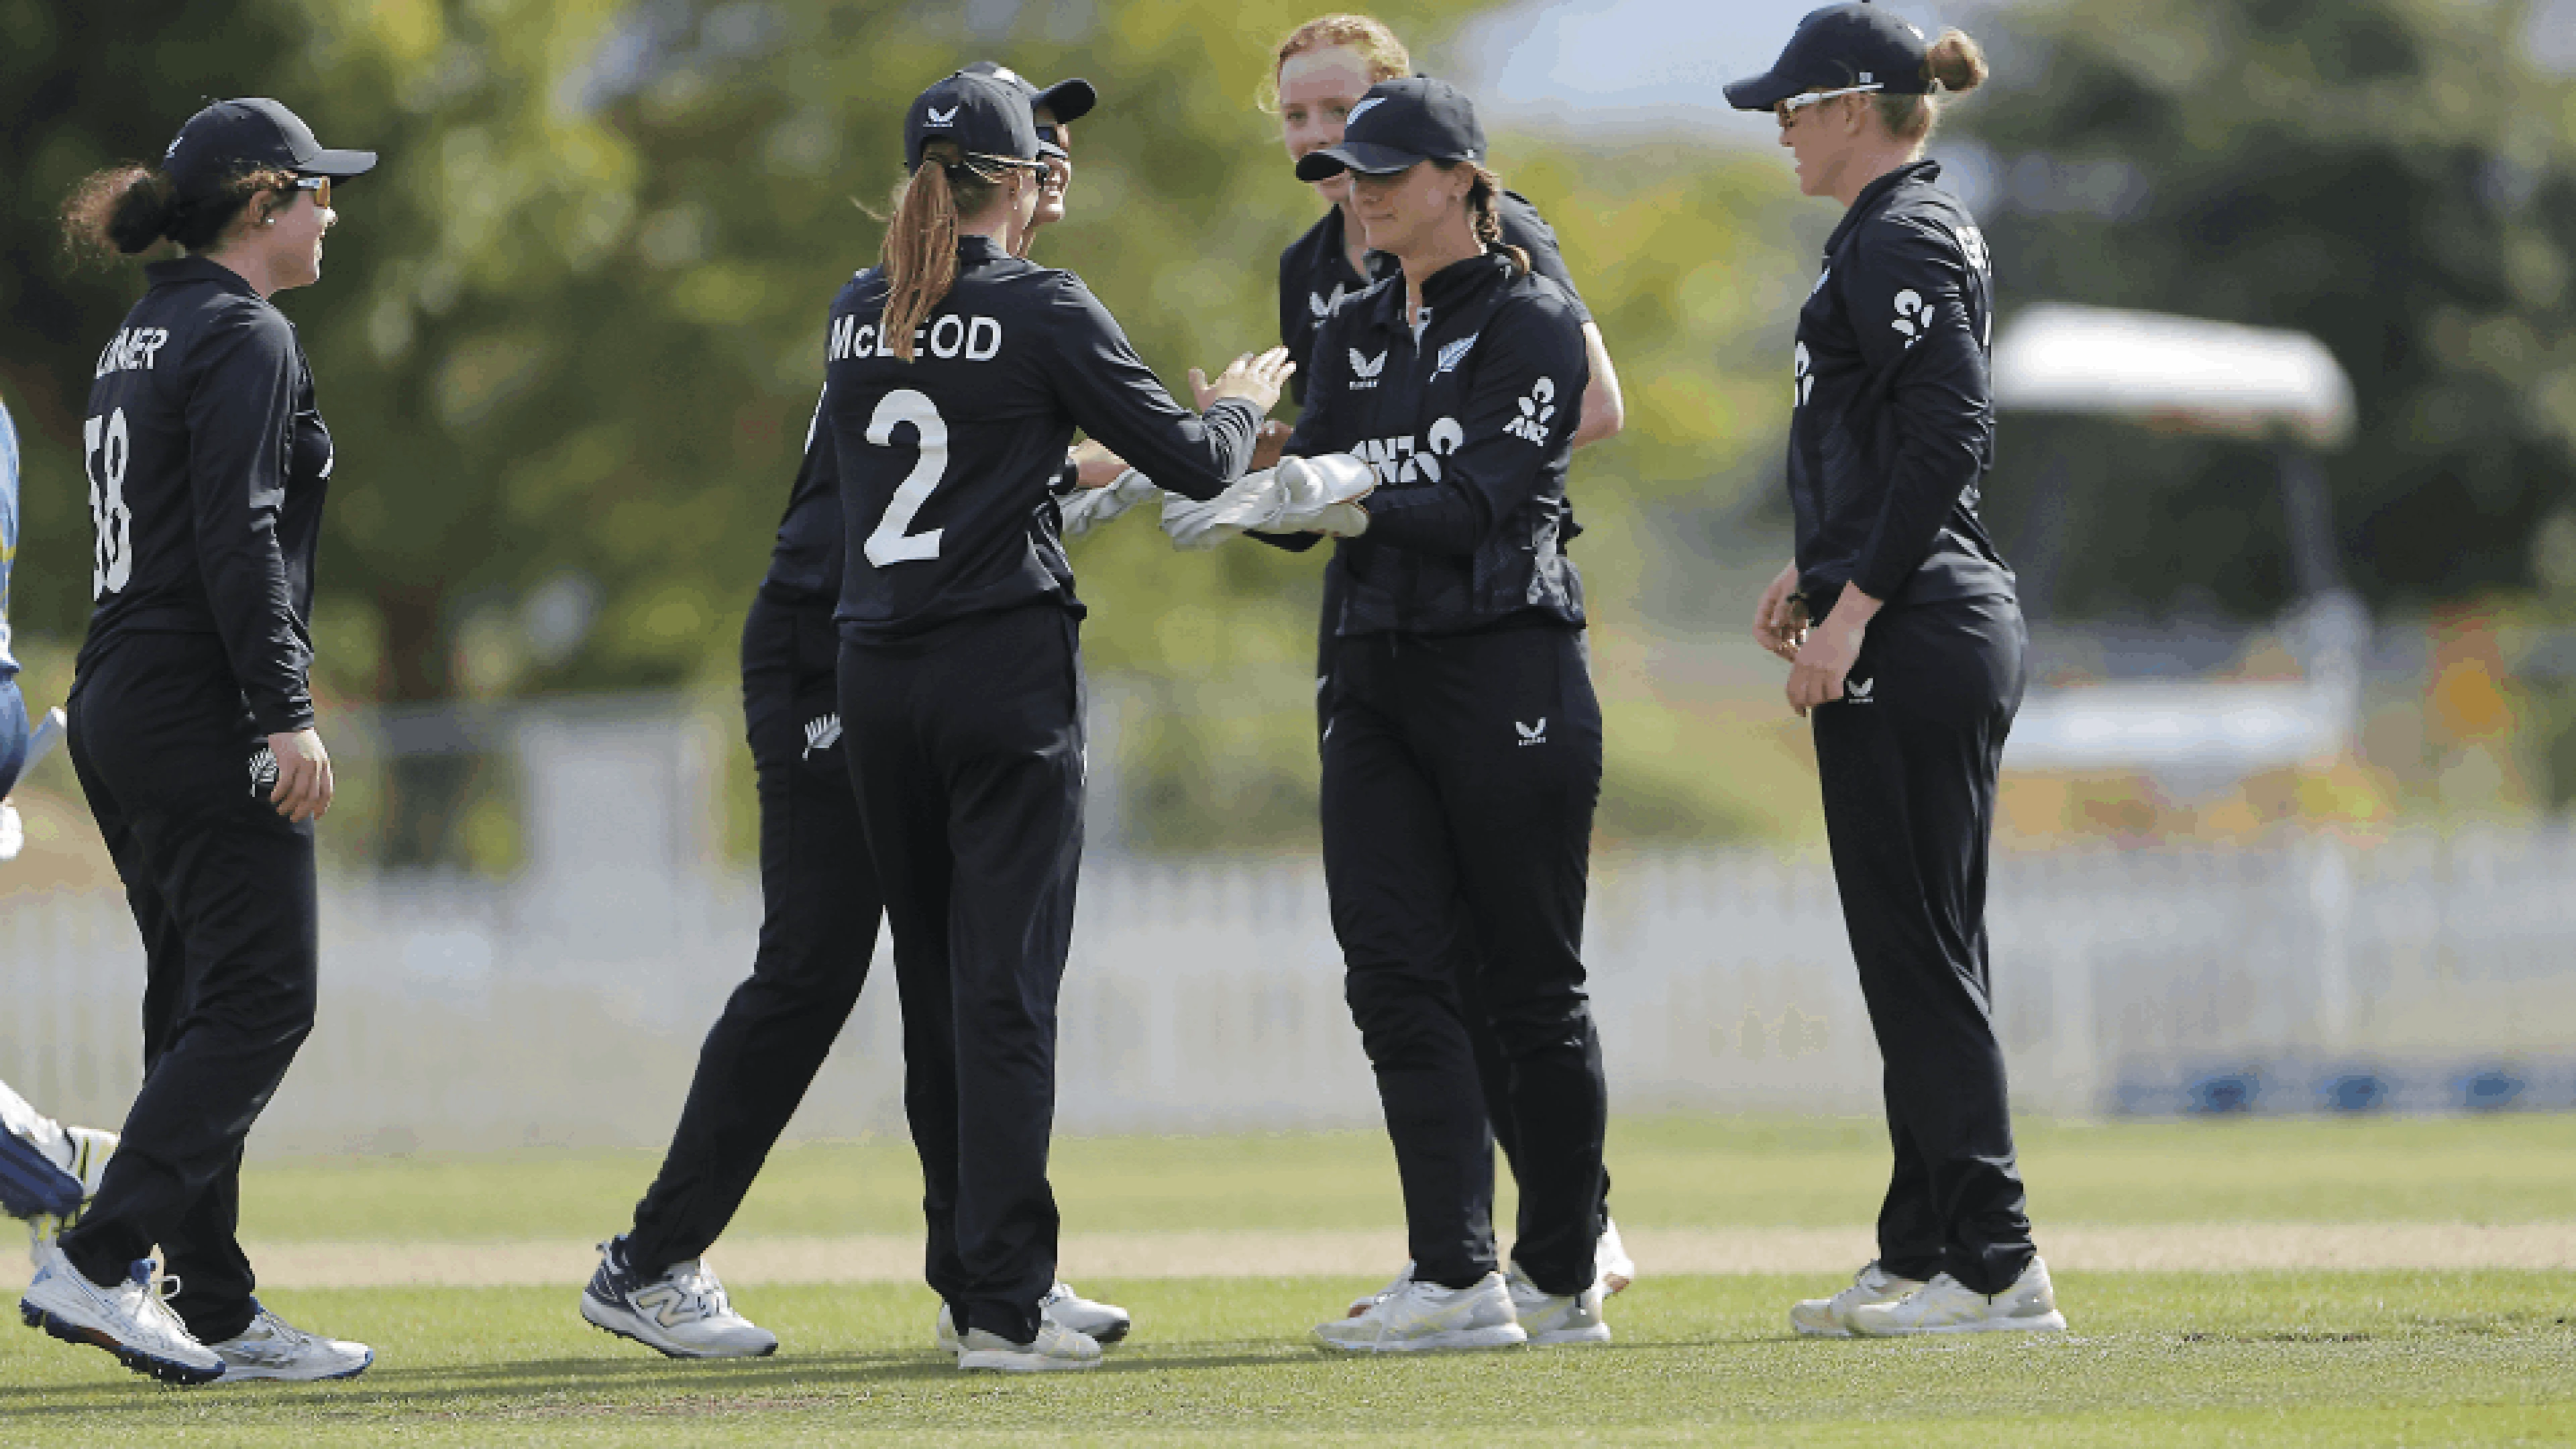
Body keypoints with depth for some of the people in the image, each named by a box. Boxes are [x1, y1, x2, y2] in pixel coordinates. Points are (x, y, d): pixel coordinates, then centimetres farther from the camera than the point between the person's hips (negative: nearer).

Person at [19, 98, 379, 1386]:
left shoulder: (140, 339, 17)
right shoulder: (243, 338, -11)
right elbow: (238, 539, -20)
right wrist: (287, 714, -22)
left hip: (120, 703, 10)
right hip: (203, 708, -10)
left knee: (201, 1006, 10)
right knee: (258, 999, -9)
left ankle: (217, 1315, 10)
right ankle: (95, 1265, -16)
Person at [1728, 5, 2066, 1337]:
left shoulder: (1901, 242, -13)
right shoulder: (1910, 231, 18)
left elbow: (1949, 438, -22)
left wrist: (1852, 608, -22)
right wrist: (1816, 571, 21)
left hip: (1911, 637, -11)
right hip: (1928, 629, 11)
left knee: (1917, 952, -8)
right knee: (1913, 952, 12)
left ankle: (1993, 1266, -8)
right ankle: (1924, 1256, 16)